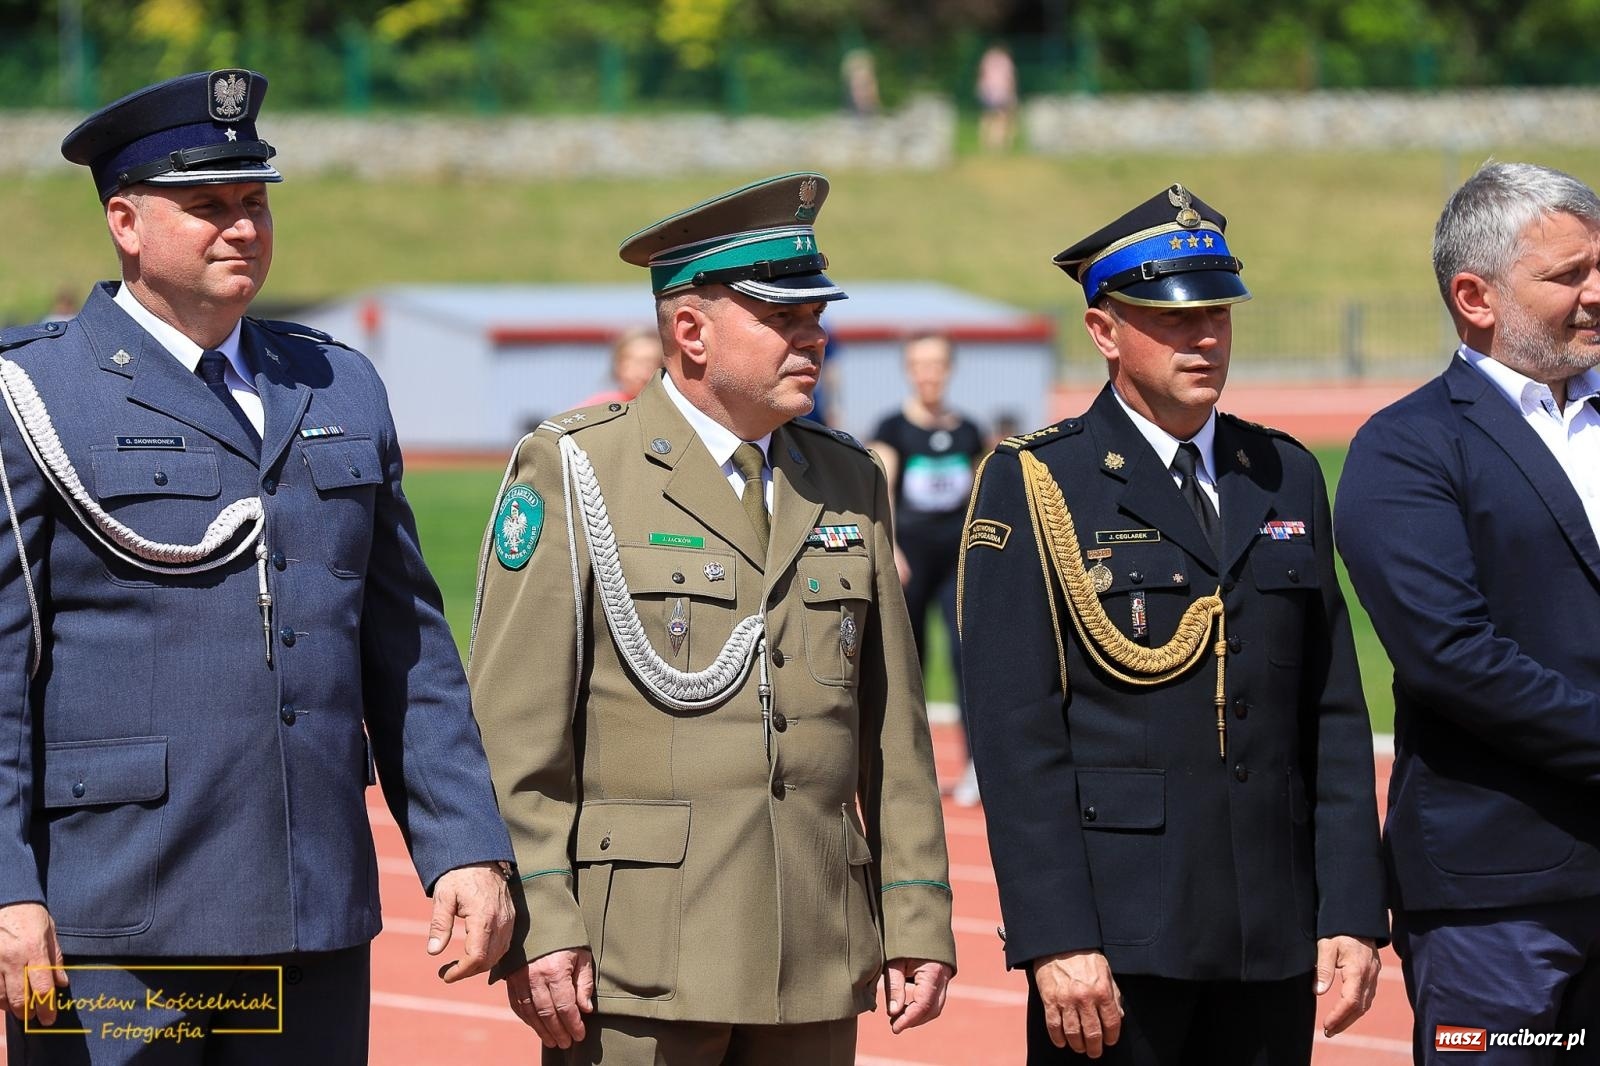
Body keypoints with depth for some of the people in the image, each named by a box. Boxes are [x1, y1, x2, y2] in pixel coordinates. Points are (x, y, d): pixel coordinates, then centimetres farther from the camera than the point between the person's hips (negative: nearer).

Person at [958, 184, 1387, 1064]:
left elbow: (1335, 717, 11)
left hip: (1274, 945, 4)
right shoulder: (1034, 486, -1)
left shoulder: (1287, 478, 14)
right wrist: (1056, 941, -15)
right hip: (1112, 941, -4)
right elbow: (1015, 735, -8)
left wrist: (1352, 914, 3)